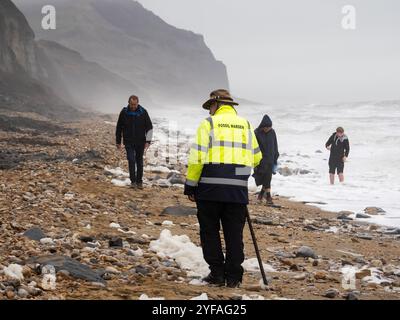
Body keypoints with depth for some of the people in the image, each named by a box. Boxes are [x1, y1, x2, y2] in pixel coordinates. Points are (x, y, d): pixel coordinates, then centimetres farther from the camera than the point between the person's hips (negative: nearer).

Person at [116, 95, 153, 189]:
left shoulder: (143, 112, -5)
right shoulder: (124, 112, -4)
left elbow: (149, 127, 1)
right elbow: (119, 128, 7)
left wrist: (148, 141, -7)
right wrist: (118, 142, 8)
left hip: (140, 142, 1)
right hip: (129, 142, -1)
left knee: (139, 162, 8)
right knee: (131, 161, -11)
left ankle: (139, 181, 18)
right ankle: (133, 181, -2)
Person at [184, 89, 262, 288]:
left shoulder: (209, 124, -1)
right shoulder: (246, 125, 12)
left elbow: (197, 157, -7)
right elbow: (256, 158, 17)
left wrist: (190, 185, -2)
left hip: (210, 188, -3)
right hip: (238, 190, 3)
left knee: (210, 232, 8)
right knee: (234, 234, 9)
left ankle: (217, 274, 6)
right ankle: (234, 277, 9)